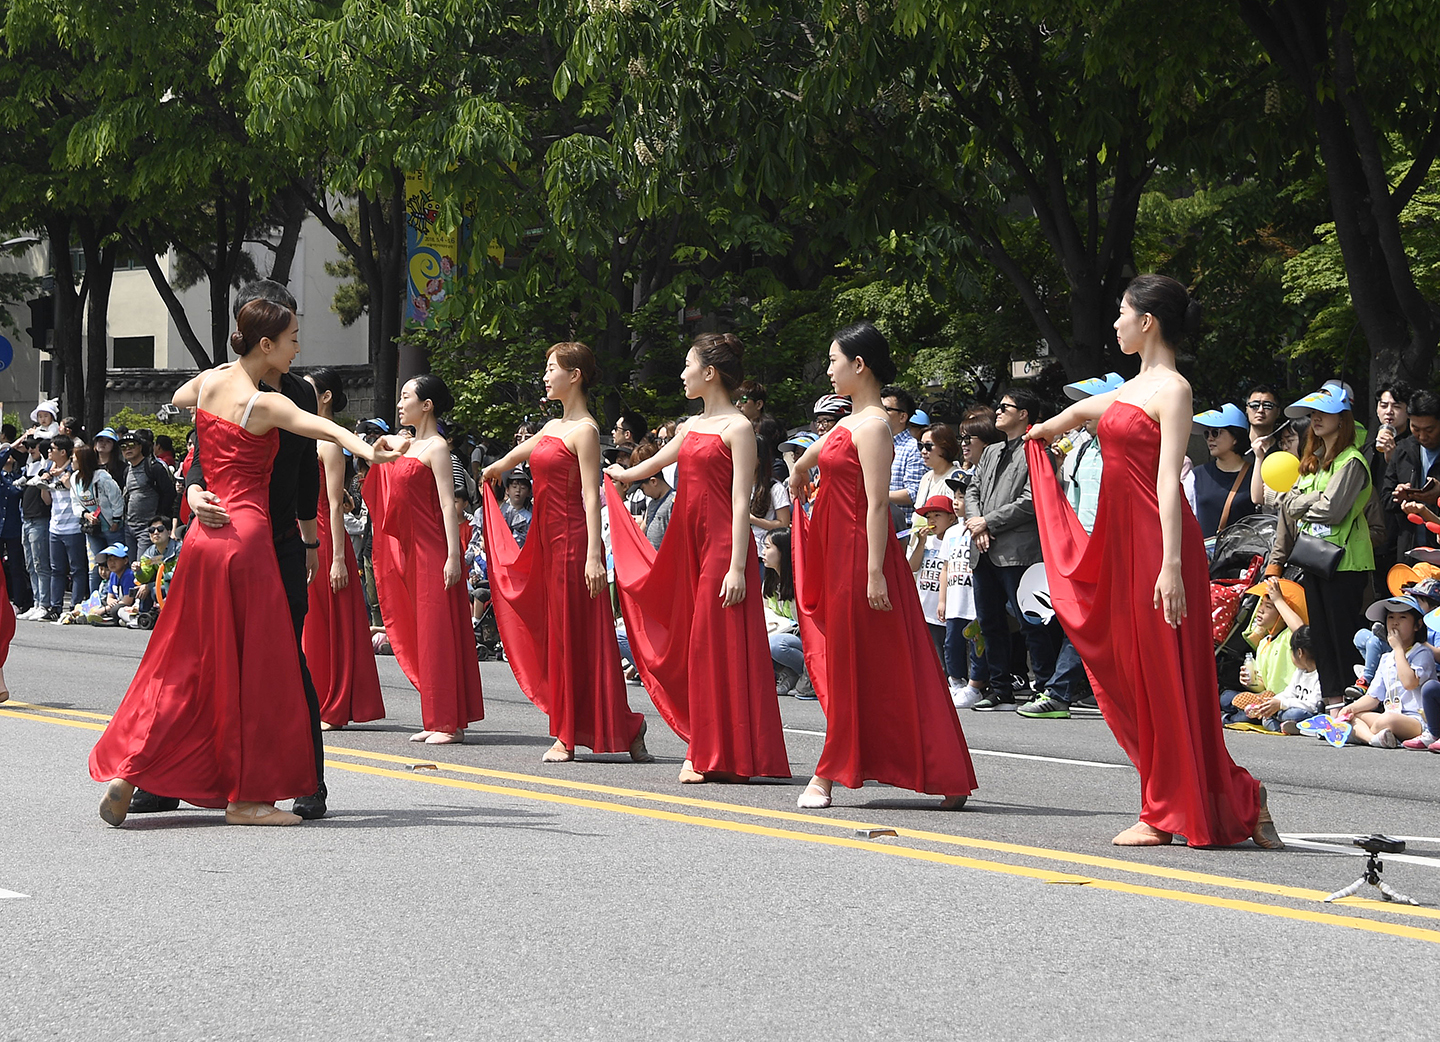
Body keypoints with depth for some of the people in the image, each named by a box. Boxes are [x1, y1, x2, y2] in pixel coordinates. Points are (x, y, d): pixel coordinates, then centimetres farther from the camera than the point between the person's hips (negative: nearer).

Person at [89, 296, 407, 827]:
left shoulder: (208, 381, 8)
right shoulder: (265, 404, -12)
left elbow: (178, 400, 32)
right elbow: (325, 427, -30)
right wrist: (367, 449, -45)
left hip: (205, 534, 7)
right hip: (247, 533, -7)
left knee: (185, 662, 13)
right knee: (253, 667, 0)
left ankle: (126, 770, 7)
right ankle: (246, 796, 3)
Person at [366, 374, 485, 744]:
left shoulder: (437, 447, -9)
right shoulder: (407, 446, 16)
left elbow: (448, 504, -16)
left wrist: (453, 556, -22)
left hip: (434, 549, -9)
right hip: (411, 549, 9)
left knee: (438, 630, -7)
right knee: (423, 631, 9)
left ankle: (449, 722, -4)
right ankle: (436, 720, 14)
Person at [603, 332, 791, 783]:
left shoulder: (737, 428, -9)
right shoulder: (692, 426, 15)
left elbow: (741, 503, -15)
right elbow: (656, 462, 37)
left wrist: (737, 566, -20)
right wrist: (623, 475, 56)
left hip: (722, 543, -8)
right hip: (687, 543, 8)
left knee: (718, 644, -6)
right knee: (692, 642, 7)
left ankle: (721, 757, -2)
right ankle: (705, 754, 11)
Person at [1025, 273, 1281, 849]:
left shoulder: (1172, 390, -11)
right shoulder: (1134, 386, 15)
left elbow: (1168, 481, -19)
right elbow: (1082, 411, 36)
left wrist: (1171, 564, -25)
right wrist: (1043, 431, 55)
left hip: (1154, 539, -9)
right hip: (1119, 541, 9)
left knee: (1162, 673, -4)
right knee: (1128, 667, 8)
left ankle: (1167, 813, 2)